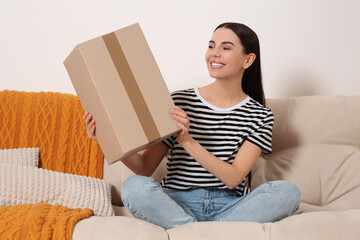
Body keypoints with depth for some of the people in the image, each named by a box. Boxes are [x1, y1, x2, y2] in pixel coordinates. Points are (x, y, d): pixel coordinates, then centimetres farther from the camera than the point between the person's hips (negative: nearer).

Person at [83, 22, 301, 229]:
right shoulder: (180, 102, 4)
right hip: (176, 203, 0)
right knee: (134, 186, -30)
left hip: (229, 206, 1)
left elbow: (233, 178, -10)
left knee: (288, 191, -27)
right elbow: (146, 168, 2)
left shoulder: (260, 116, 4)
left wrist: (188, 141, -23)